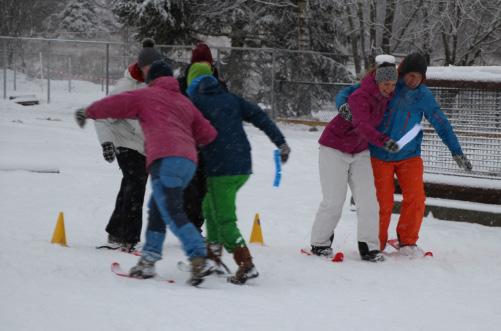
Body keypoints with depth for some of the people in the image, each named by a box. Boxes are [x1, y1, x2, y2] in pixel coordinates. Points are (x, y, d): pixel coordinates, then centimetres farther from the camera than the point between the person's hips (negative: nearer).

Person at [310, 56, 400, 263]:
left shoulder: (385, 96, -7)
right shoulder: (360, 98, -30)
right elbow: (362, 126, -49)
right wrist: (384, 141, -63)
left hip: (359, 152, 7)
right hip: (335, 150, -6)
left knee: (368, 200, -6)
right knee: (334, 201, -4)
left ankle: (368, 246, -5)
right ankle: (319, 244, 12)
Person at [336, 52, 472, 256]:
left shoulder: (423, 95, -5)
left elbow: (441, 124, 1)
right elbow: (348, 92, -7)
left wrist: (457, 152, -1)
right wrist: (344, 105, -29)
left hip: (409, 155, 2)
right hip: (380, 155, -2)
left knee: (415, 198, -7)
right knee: (383, 203, -3)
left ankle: (407, 242, 13)